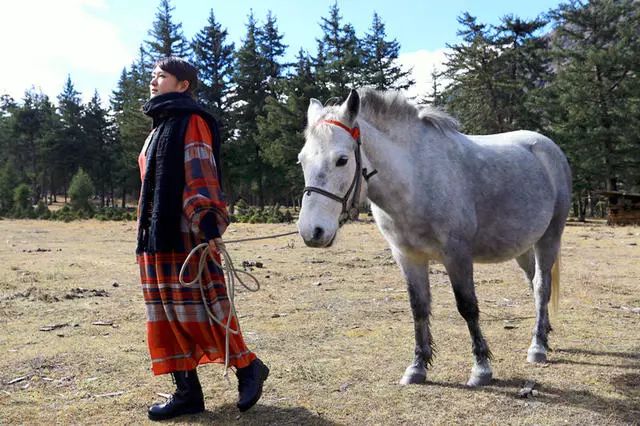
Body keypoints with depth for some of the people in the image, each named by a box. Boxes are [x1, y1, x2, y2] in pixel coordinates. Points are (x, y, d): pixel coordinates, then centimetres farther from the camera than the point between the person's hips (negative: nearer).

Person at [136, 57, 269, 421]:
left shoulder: (191, 121, -5)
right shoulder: (161, 126, 22)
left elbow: (201, 176, -17)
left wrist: (208, 222, -27)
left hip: (187, 233, -9)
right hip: (158, 234, 9)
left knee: (198, 307, -7)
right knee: (169, 312, 7)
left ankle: (249, 367, 11)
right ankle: (187, 392, 14)